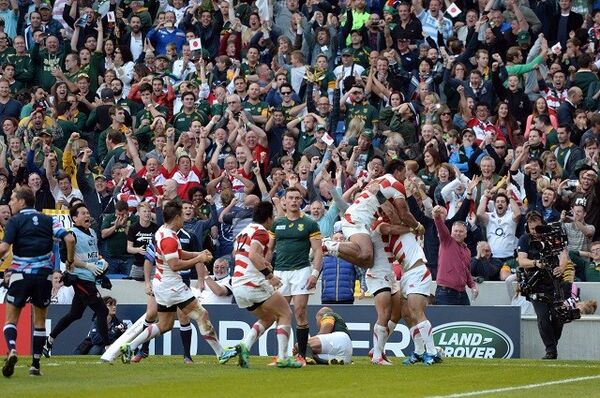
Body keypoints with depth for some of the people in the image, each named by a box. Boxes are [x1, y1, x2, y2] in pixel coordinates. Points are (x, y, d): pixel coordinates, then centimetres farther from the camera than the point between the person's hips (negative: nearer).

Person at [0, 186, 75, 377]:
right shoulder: (48, 220, 8)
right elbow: (69, 239, -4)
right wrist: (70, 261, 9)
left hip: (21, 274, -3)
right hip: (44, 275, 3)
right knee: (40, 320, 15)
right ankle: (35, 363, 11)